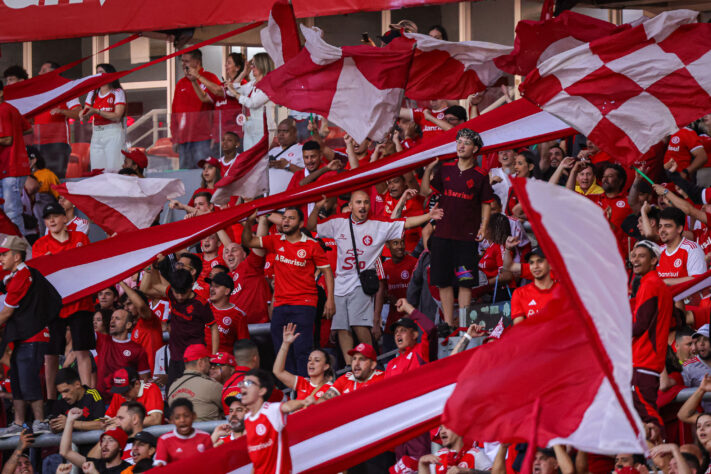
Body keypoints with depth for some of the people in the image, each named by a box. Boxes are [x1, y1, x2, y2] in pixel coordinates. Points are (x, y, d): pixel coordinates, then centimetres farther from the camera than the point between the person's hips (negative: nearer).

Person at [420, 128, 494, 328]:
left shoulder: (479, 176, 2)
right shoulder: (445, 169, 8)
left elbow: (486, 203, 7)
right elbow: (425, 191, 10)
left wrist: (483, 227, -5)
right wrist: (428, 169, -3)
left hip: (467, 237, -3)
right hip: (443, 234, 3)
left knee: (465, 282, -5)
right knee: (443, 281, 4)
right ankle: (448, 323, 11)